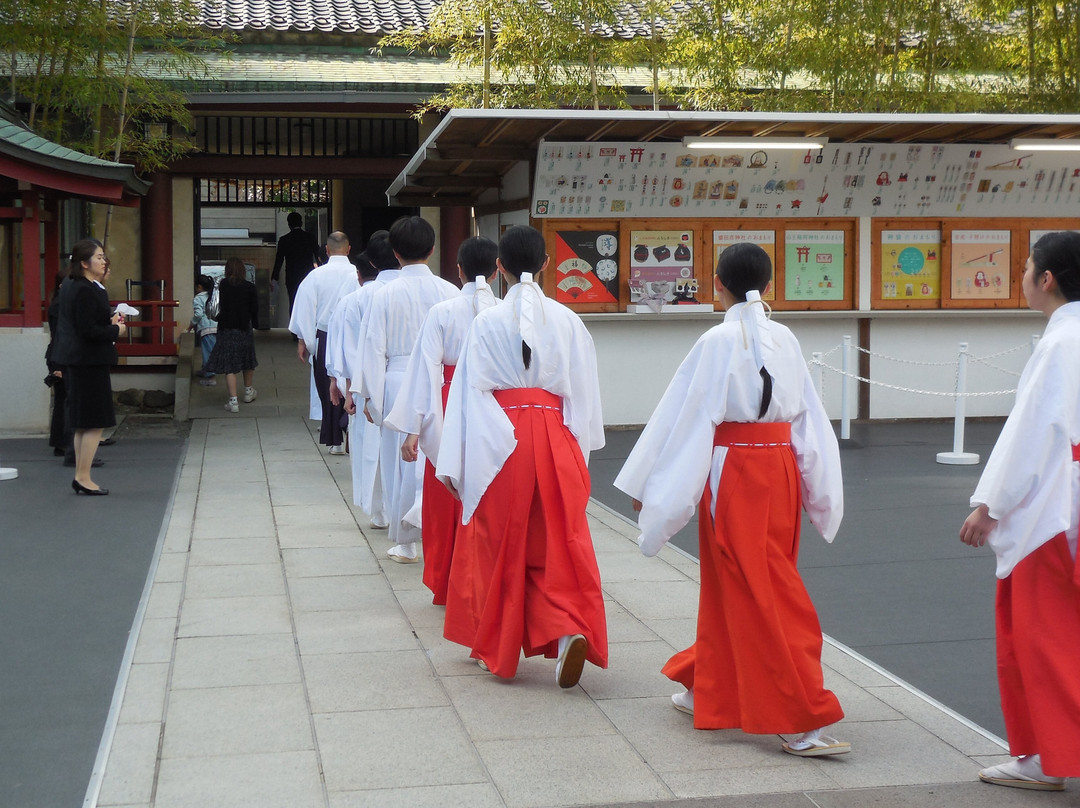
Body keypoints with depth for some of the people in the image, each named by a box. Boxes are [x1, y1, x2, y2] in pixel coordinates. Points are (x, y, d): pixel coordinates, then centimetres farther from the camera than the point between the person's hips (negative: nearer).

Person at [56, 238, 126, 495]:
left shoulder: (70, 288, 13)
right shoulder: (87, 291, -18)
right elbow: (88, 330, -23)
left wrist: (110, 322, 9)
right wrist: (116, 330, -10)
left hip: (76, 360, 11)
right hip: (90, 362, -11)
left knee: (84, 424, 15)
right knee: (95, 422, -4)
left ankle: (80, 476, 20)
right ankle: (83, 477, 0)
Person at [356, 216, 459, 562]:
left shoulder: (384, 295, -5)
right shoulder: (449, 292, -2)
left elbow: (374, 348, -1)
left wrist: (370, 396, 6)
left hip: (397, 382, -1)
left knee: (400, 461, 9)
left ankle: (404, 543, 17)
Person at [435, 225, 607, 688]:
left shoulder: (488, 322, -5)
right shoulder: (566, 320, 1)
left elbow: (469, 392, -5)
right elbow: (583, 391, 5)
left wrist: (455, 463, -1)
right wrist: (580, 449, 16)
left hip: (500, 441, -2)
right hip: (556, 441, 2)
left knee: (499, 544, 10)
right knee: (558, 543, 9)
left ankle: (497, 648, 20)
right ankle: (568, 628, -12)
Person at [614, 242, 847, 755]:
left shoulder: (718, 341, -12)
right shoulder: (784, 339, 4)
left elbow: (684, 417, -11)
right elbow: (809, 416, 8)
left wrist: (647, 485, -5)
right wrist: (819, 490, 15)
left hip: (732, 470, -6)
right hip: (780, 467, 6)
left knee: (754, 594, -2)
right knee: (730, 583, 19)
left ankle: (806, 724, -3)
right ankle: (711, 690, 34)